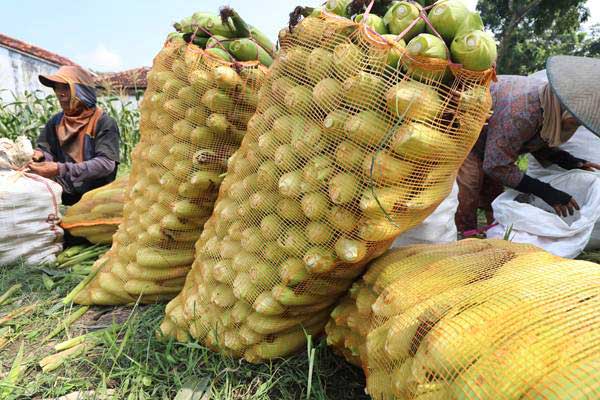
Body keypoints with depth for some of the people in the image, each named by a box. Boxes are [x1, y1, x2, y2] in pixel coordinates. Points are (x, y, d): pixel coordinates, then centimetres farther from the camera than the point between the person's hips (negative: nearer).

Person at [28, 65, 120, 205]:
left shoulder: (104, 123, -8)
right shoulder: (56, 121, 11)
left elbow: (106, 163, -18)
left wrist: (61, 170, -25)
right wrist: (40, 156, -15)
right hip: (62, 198, 5)